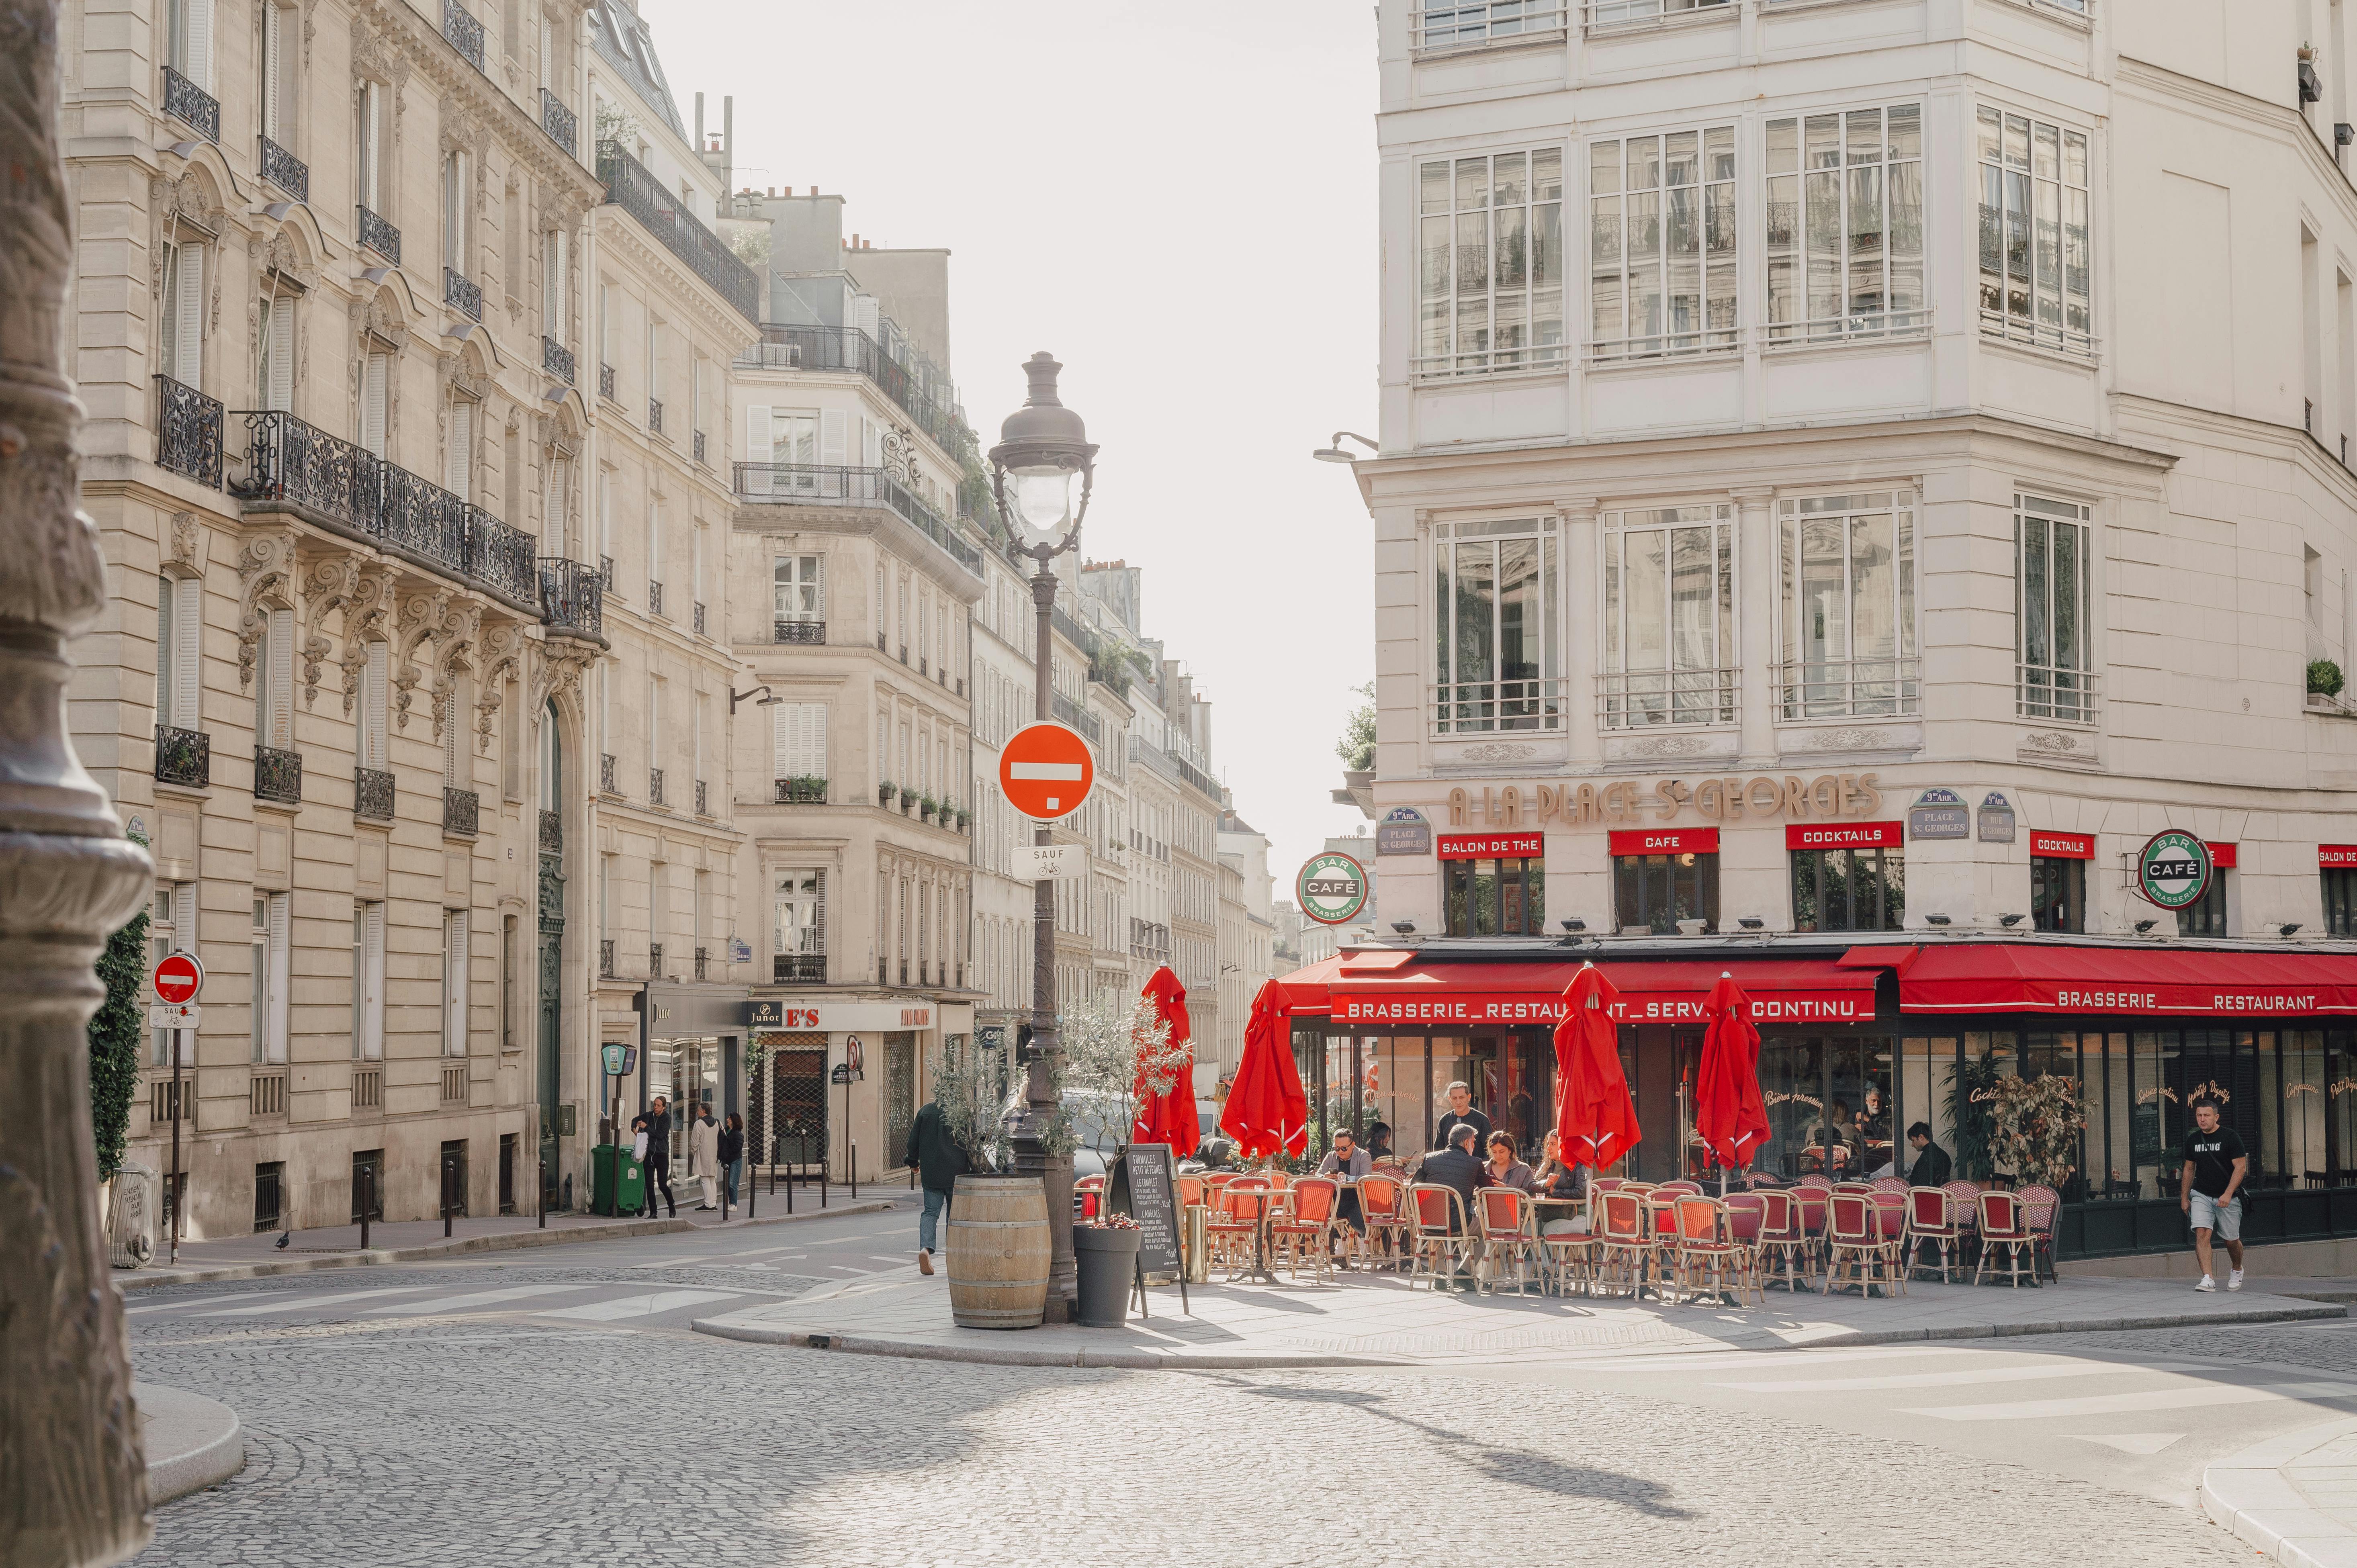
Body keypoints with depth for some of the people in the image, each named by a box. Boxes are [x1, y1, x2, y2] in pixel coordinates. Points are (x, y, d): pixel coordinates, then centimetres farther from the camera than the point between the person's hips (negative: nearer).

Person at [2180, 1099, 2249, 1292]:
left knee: (2231, 1240, 8)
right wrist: (2184, 1198, 15)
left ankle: (2237, 1270, 38)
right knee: (2202, 1234, -17)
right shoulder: (2193, 1139, 6)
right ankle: (2207, 1279, -22)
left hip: (2228, 1198, -3)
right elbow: (2189, 1169, 17)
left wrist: (2228, 1194, -22)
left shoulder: (2230, 1137, -8)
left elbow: (2240, 1167, -12)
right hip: (2201, 1195, 3)